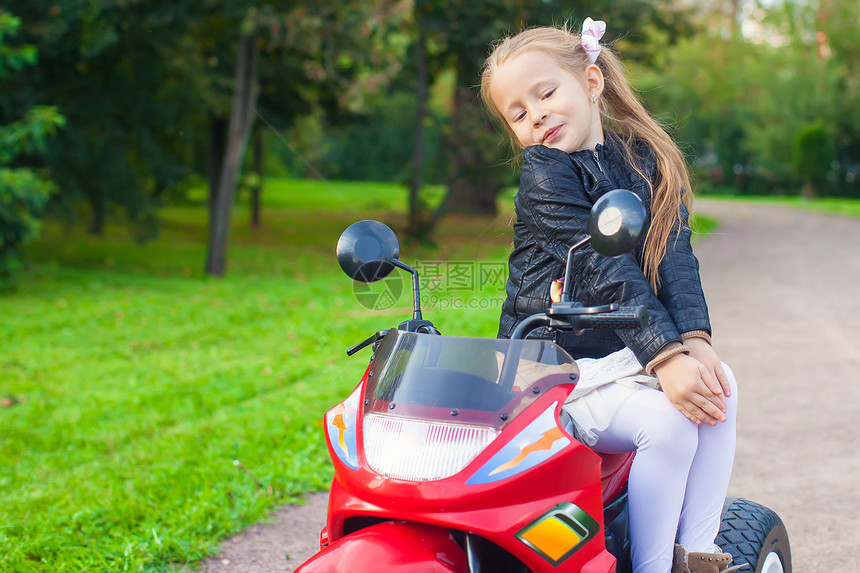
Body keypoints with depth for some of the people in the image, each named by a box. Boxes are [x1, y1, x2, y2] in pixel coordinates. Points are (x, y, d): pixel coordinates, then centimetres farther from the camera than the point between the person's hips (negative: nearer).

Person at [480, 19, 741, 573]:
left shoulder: (645, 158, 8)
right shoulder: (545, 173, -10)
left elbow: (673, 251, -5)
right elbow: (604, 269, -21)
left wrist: (695, 338, -21)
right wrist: (664, 357, -29)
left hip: (620, 353, 6)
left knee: (721, 388, -12)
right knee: (667, 420, -23)